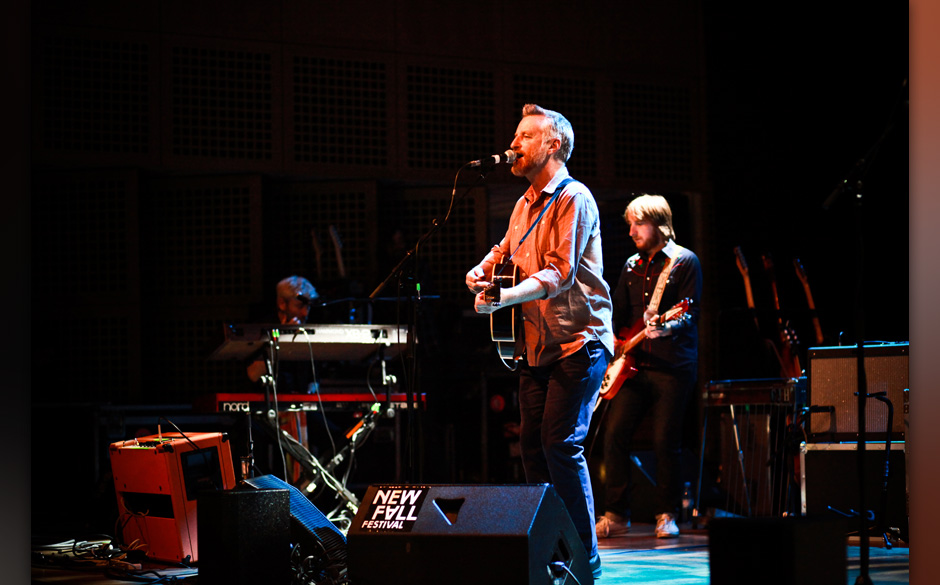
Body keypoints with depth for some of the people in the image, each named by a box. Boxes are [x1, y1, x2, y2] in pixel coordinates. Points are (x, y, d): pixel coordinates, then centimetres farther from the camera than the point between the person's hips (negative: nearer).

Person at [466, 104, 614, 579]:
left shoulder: (573, 198, -10)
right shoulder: (525, 204, 16)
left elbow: (559, 274, -19)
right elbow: (506, 250, 32)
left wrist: (505, 299, -30)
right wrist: (482, 271, 10)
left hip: (579, 340, -8)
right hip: (537, 343, 8)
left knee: (561, 442, -14)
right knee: (532, 441, 6)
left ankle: (585, 557, -8)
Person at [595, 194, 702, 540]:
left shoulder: (685, 262, -1)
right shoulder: (631, 266, 17)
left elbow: (690, 314, -9)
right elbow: (619, 312, 23)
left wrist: (666, 328, -26)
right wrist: (613, 340, 7)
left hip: (673, 365, -5)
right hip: (634, 364, 5)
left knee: (666, 442, -5)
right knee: (615, 433, -4)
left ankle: (666, 515, 7)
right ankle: (616, 514, 3)